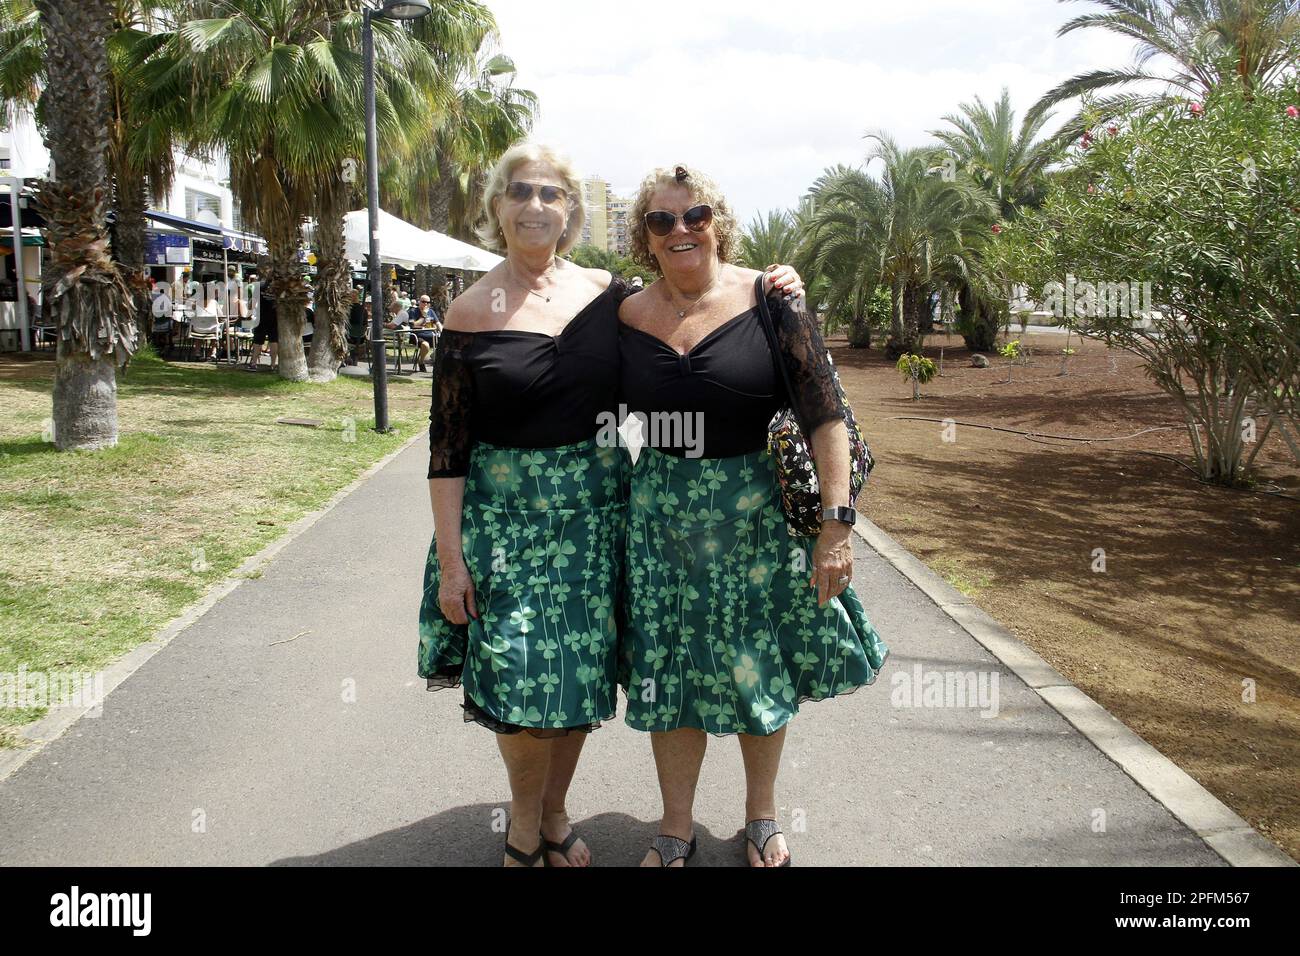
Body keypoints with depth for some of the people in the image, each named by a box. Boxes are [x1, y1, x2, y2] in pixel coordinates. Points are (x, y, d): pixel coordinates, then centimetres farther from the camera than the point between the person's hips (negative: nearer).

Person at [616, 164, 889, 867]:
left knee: (760, 669, 13)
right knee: (669, 671, 9)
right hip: (660, 513, 2)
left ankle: (762, 818, 36)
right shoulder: (626, 319, -1)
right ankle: (676, 829, 30)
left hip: (757, 510, -1)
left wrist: (836, 522, -17)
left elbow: (825, 417, -11)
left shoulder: (769, 302, -9)